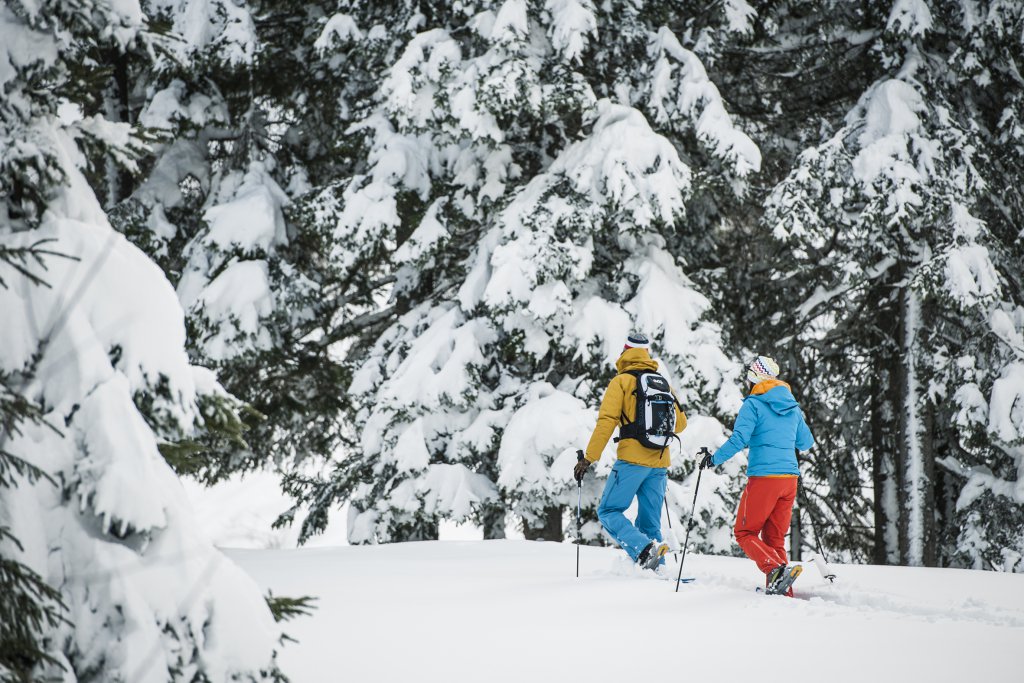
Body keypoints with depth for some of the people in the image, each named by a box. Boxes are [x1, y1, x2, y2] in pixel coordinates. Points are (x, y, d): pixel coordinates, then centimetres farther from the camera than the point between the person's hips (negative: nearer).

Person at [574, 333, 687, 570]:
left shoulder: (621, 381, -1)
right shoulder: (663, 383, 14)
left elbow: (606, 421, -10)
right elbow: (680, 423, 19)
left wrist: (588, 458, -9)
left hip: (632, 459, -5)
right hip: (660, 463, 5)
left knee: (609, 511, -1)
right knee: (650, 521, 12)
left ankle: (643, 549, -22)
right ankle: (655, 568, 3)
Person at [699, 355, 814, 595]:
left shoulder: (754, 404, -6)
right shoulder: (793, 407, 14)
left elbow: (738, 440, -14)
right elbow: (806, 443, 23)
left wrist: (714, 459, 0)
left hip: (763, 477, -6)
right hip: (790, 477, 6)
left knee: (745, 532, 4)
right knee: (775, 538, 14)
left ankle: (775, 570, -20)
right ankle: (783, 591, 5)